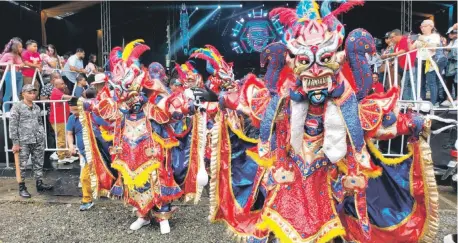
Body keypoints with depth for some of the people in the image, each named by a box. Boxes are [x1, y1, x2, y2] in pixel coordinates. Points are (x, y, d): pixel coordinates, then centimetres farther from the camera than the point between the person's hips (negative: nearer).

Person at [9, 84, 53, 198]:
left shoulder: (37, 107, 11)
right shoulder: (17, 107, -5)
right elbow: (13, 126, -6)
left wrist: (42, 136, 9)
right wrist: (15, 143, -9)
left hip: (38, 141, 5)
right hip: (23, 141, -5)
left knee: (39, 163, 12)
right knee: (22, 165, 2)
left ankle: (39, 183, 23)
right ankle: (22, 188, 12)